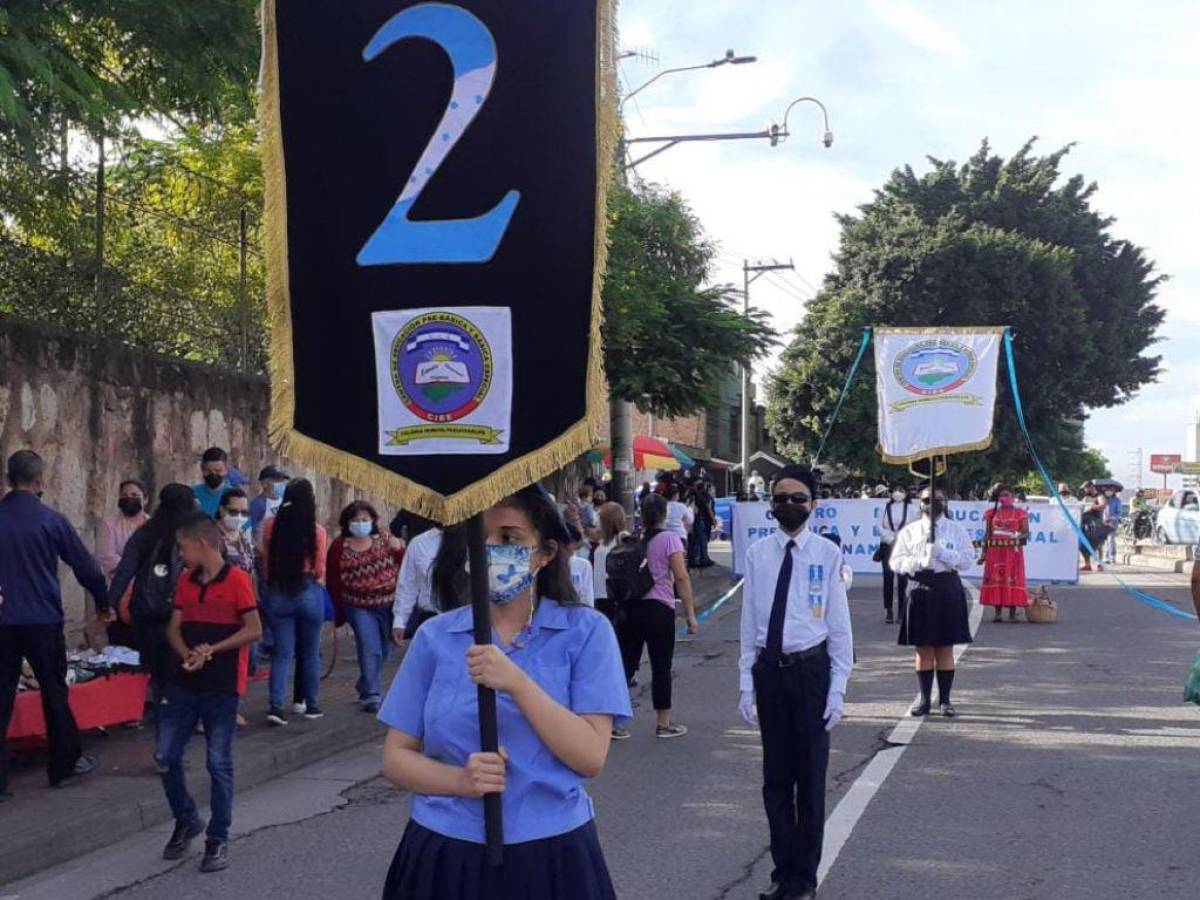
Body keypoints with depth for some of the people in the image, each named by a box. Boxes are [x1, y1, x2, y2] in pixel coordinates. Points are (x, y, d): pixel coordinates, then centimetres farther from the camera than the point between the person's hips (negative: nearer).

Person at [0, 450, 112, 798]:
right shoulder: (51, 520, -6)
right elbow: (84, 565, 0)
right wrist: (103, 604, 14)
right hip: (42, 619, -2)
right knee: (54, 692, 11)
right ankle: (64, 765, 21)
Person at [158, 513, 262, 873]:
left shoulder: (237, 579, -9)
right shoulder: (185, 581, 10)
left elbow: (254, 630, -12)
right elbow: (174, 628, 8)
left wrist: (211, 650, -18)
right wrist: (188, 654, -12)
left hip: (222, 687, -6)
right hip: (182, 684, 6)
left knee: (219, 763, 1)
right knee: (166, 756, 7)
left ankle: (218, 839, 12)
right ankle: (186, 821, 28)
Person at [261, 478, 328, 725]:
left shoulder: (271, 526, -5)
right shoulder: (317, 531, -9)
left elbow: (266, 559, 6)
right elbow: (320, 569, 0)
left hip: (278, 593, 1)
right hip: (309, 592, -1)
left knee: (283, 653, 5)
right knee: (310, 652, 14)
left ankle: (276, 705, -9)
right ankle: (309, 704, 23)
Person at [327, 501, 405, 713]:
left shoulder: (385, 541, 1)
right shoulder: (339, 546, -2)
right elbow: (333, 580, 2)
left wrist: (399, 550, -13)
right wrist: (339, 608, 2)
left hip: (389, 605, 3)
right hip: (359, 607, -3)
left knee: (384, 649, 13)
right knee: (369, 649, -14)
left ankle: (364, 687, 35)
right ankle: (371, 695, -8)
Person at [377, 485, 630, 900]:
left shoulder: (586, 632, -5)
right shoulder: (435, 637, 1)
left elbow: (591, 757, -12)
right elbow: (396, 757, 2)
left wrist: (517, 683, -22)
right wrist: (461, 781, -16)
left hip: (551, 855, -1)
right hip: (445, 855, 1)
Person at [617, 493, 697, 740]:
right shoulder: (669, 538, -7)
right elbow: (681, 577, -12)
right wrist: (690, 613, -9)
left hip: (629, 608, 4)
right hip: (659, 610, -4)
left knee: (626, 665, 9)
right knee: (661, 668, 6)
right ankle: (664, 724, 14)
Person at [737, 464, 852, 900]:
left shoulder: (827, 553, -7)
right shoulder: (758, 553, 0)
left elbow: (839, 626, -3)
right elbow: (749, 624, 4)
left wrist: (838, 688, -5)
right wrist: (746, 685, 4)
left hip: (810, 669, -2)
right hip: (769, 669, 2)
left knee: (810, 774, 9)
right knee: (775, 777, 12)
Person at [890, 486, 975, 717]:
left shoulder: (956, 530, 5)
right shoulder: (910, 531, 7)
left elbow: (968, 559, -4)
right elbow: (896, 561, 1)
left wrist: (941, 553, -16)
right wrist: (918, 562, -16)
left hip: (948, 590, -1)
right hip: (920, 590, 1)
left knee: (945, 649, 5)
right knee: (923, 649, 4)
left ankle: (945, 700, 11)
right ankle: (924, 699, 12)